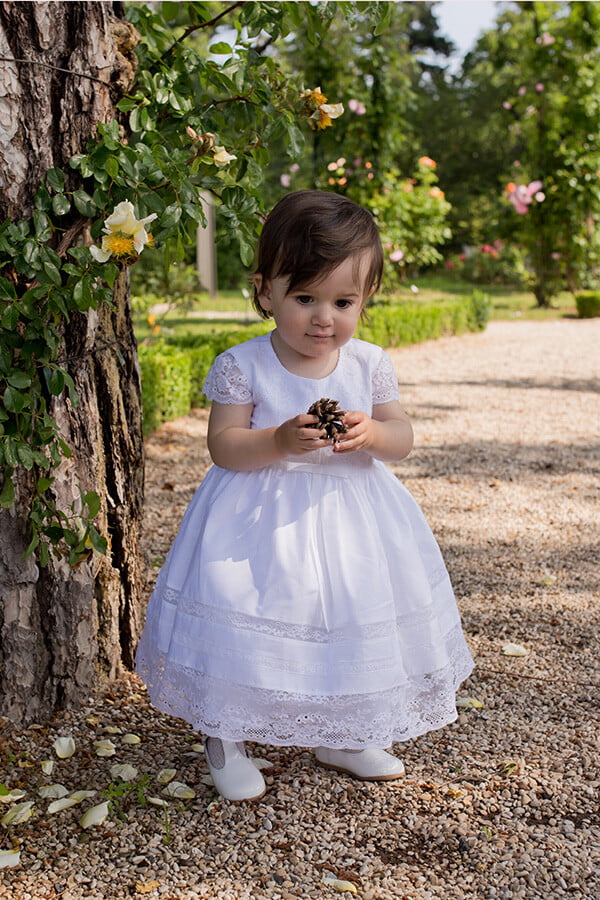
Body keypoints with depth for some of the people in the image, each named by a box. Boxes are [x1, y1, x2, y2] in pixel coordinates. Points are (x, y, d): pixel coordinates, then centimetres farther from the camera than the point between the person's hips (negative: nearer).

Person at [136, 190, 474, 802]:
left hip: (349, 514, 4)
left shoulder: (369, 365, -2)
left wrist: (370, 434, -22)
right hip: (261, 518, -3)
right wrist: (281, 440, -30)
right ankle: (225, 740, 23)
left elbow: (401, 439, 1)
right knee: (246, 624, -1)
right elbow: (223, 446, -13)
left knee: (355, 622, 12)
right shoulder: (242, 367, -12)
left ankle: (343, 737, 34)